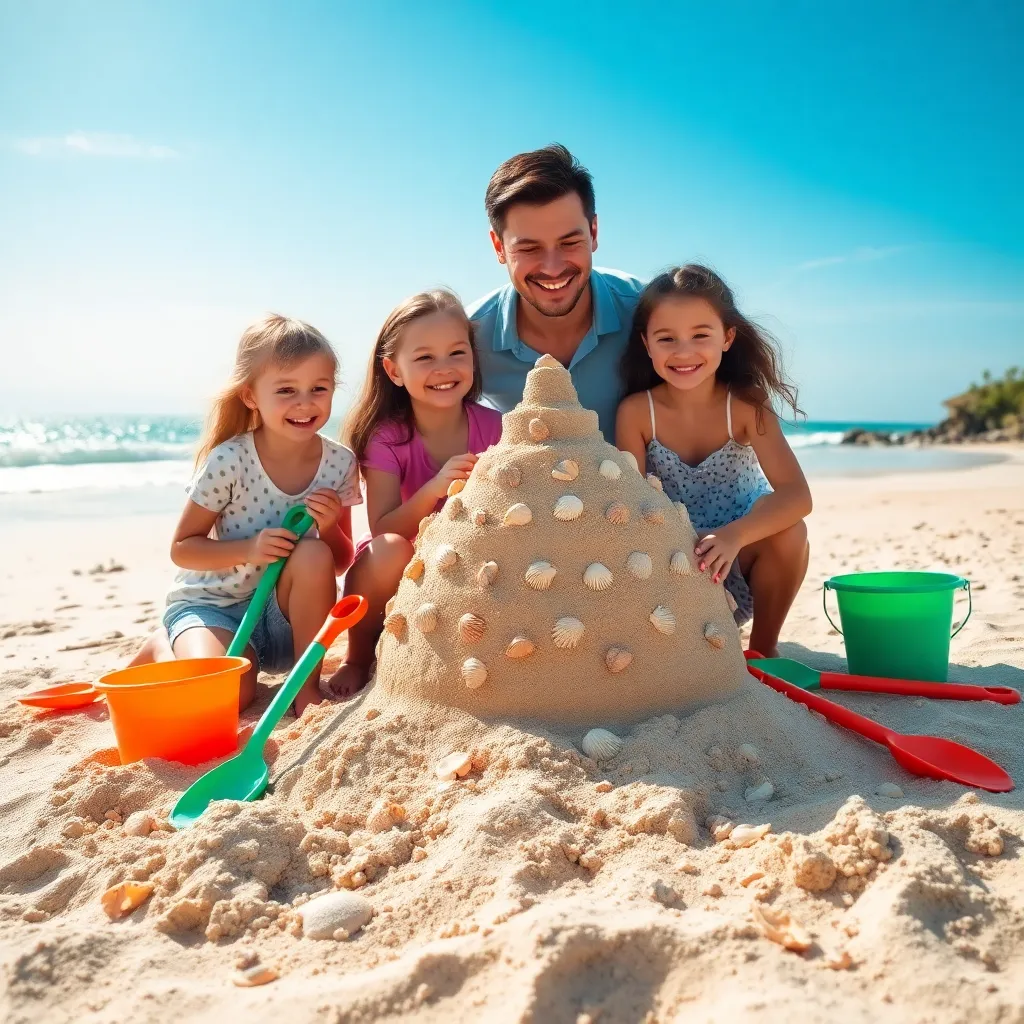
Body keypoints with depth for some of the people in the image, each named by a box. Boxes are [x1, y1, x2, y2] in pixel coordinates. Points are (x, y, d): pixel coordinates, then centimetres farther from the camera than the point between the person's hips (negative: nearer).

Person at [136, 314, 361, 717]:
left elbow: (341, 563, 1)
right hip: (211, 605, -2)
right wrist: (249, 549, -26)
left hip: (285, 612, 3)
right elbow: (182, 549, -9)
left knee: (313, 554, -29)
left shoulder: (339, 463, -9)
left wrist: (330, 528, -21)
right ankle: (164, 648, 8)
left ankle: (308, 685, -11)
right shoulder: (229, 461, -18)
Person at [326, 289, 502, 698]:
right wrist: (434, 489, -39)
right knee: (389, 551, -34)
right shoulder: (386, 437, -16)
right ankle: (358, 658, -7)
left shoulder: (493, 427, -12)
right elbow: (383, 531, -23)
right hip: (402, 572, -2)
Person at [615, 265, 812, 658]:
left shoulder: (746, 406, -16)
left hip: (741, 559, 0)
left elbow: (797, 495, -27)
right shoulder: (636, 412, -15)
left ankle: (763, 649, -2)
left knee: (790, 533, -29)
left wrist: (733, 536, -45)